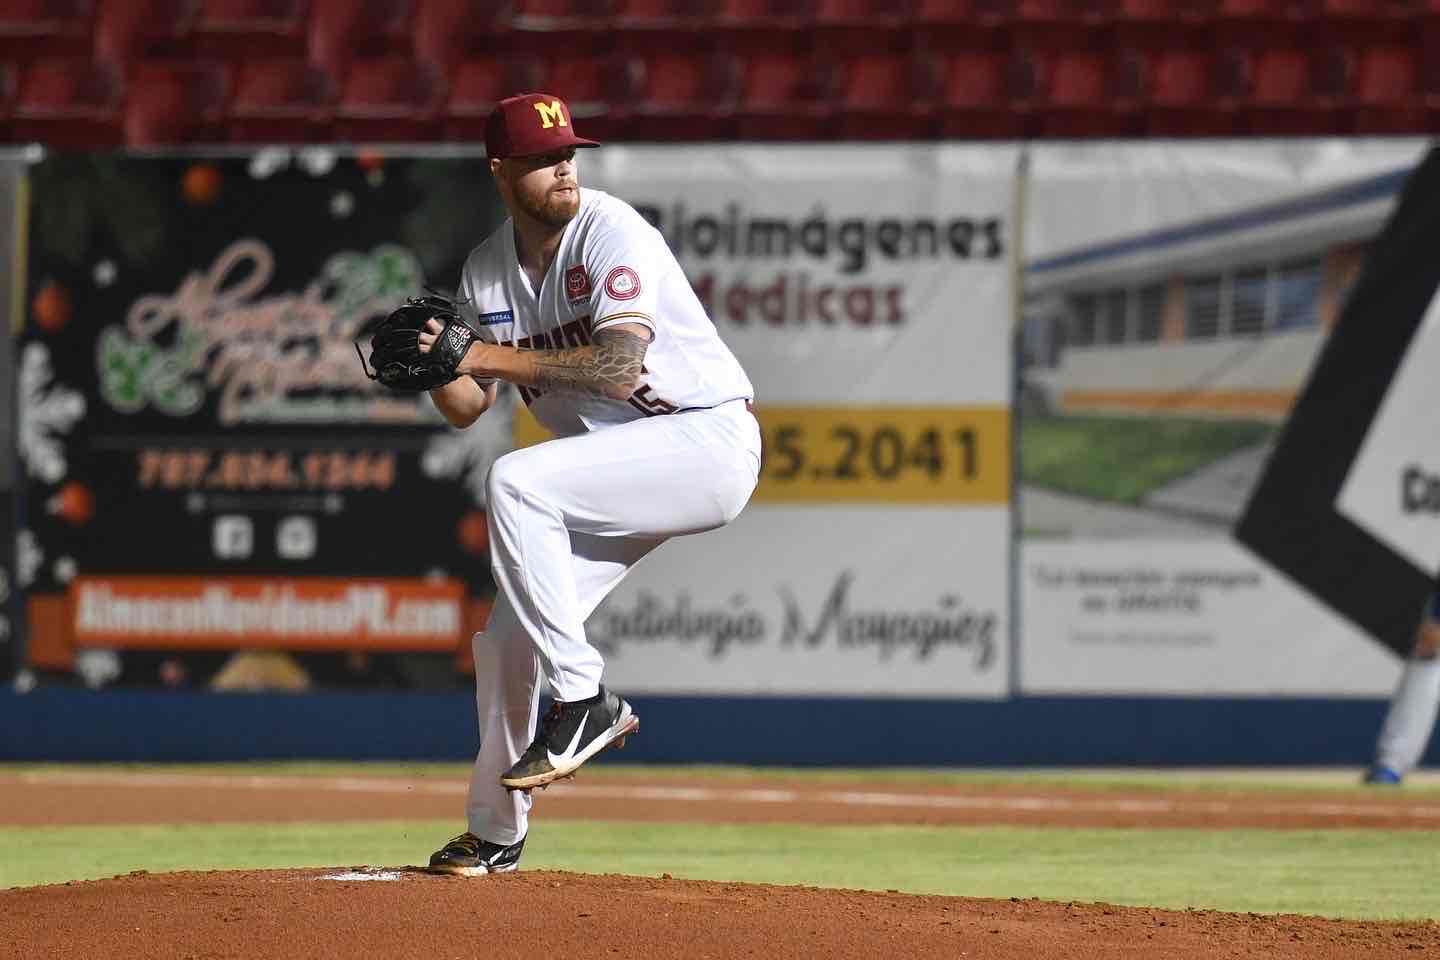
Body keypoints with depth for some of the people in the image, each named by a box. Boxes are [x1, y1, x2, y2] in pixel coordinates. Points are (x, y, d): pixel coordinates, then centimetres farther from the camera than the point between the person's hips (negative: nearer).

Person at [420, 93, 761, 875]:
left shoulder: (610, 232, -16)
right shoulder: (486, 270, 6)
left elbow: (619, 367, -28)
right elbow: (467, 408, 8)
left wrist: (493, 355, -26)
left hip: (706, 438, -8)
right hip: (614, 469, 8)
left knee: (517, 482, -30)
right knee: (504, 640, 4)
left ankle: (582, 697, -25)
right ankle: (495, 832, 24)